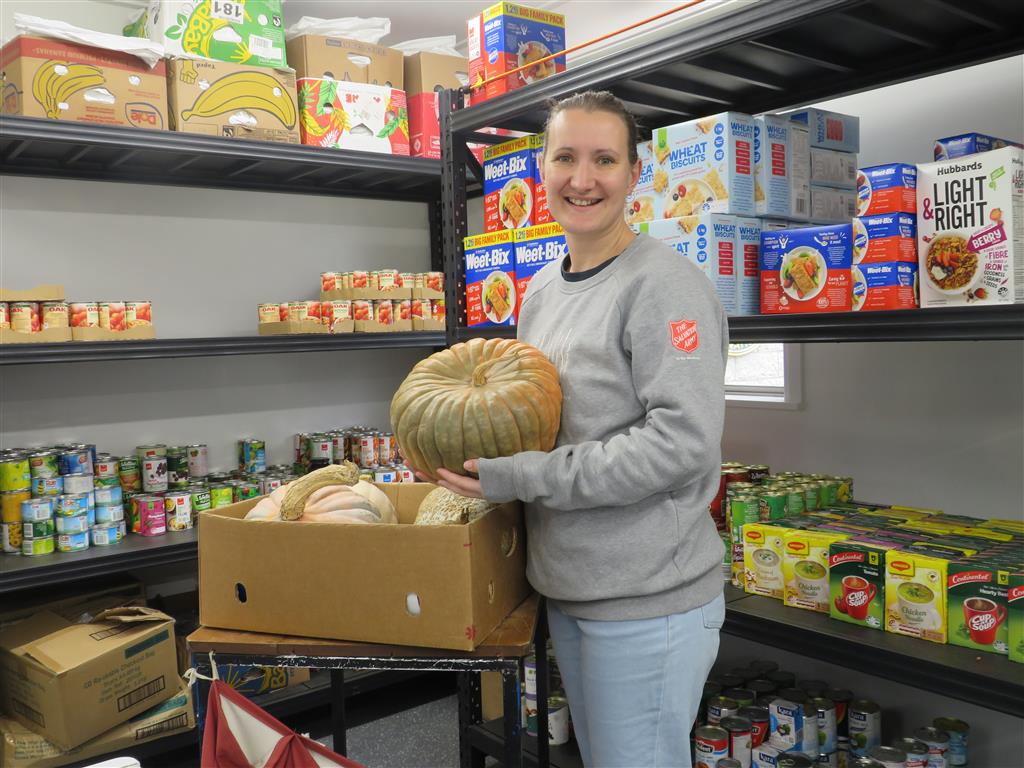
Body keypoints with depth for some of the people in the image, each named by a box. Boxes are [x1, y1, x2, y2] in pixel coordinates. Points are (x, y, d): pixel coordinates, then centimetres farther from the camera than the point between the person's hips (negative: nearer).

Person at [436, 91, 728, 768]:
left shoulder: (664, 283, -16)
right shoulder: (542, 289, 9)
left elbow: (682, 442, -24)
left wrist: (522, 478, -23)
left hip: (648, 598, -8)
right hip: (566, 586, 8)